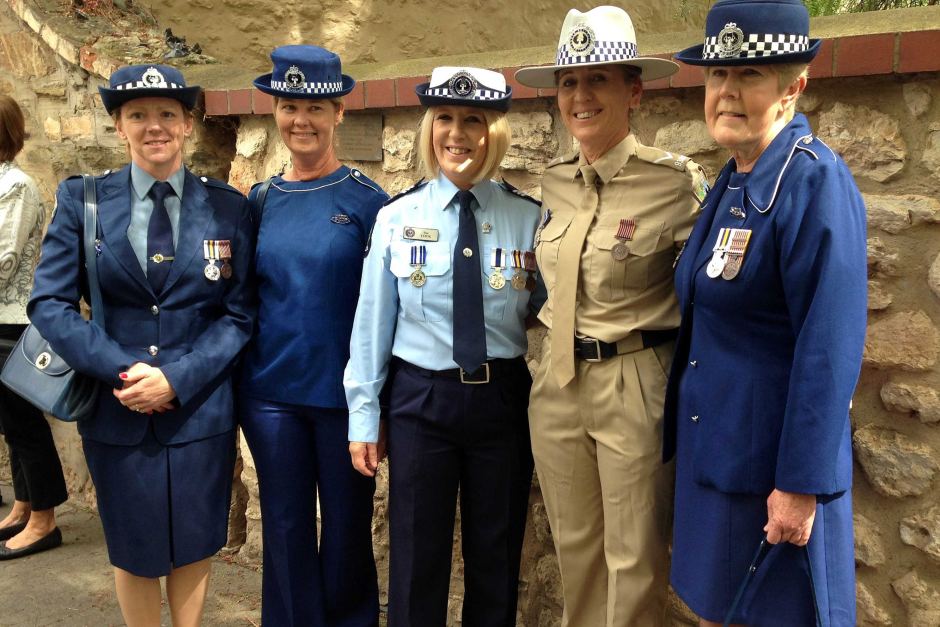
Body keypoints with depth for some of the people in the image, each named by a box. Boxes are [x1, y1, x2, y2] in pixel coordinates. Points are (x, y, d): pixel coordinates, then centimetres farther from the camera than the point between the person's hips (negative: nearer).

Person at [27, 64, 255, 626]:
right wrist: (121, 370, -16)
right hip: (117, 410, 0)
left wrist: (177, 379, -14)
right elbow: (49, 303, -5)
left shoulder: (229, 207, -1)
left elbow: (240, 313, -2)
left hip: (201, 408, 0)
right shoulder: (82, 200, 0)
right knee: (134, 551, 15)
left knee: (194, 545, 13)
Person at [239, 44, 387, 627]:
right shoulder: (261, 200, 4)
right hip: (270, 390, 3)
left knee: (348, 525, 12)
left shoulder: (367, 199, -6)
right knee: (286, 526, 14)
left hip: (344, 390, -3)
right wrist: (238, 382, 5)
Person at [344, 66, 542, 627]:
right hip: (420, 398, 0)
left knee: (497, 556, 15)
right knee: (417, 556, 13)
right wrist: (364, 418, 2)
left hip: (504, 399, 0)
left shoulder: (529, 218, -4)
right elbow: (372, 323, 0)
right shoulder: (397, 219, -3)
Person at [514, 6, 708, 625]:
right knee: (575, 549, 19)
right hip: (557, 382, 6)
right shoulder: (556, 180, 5)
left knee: (635, 561, 9)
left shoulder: (675, 181, -14)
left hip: (635, 388, -5)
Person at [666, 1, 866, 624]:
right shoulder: (731, 182, 9)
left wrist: (801, 485, -21)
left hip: (774, 460, -8)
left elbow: (829, 346, -22)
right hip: (711, 449, 8)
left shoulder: (815, 182, -17)